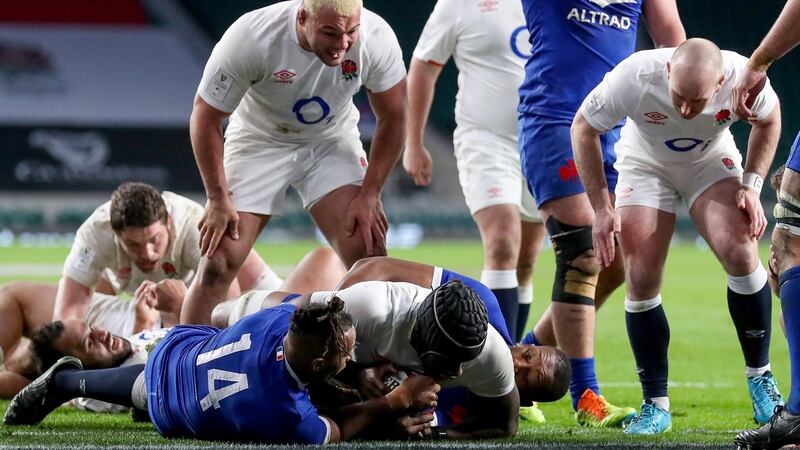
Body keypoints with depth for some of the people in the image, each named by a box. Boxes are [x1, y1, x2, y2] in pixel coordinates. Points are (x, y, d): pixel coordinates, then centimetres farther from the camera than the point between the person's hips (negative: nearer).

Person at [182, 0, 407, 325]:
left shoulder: (377, 39, -25)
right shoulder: (251, 38, -31)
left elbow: (392, 118, -8)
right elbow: (206, 117, -17)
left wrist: (369, 195, -11)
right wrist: (218, 200, -15)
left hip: (331, 141, 2)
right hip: (259, 142, -2)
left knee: (369, 254, -15)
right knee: (218, 264, -11)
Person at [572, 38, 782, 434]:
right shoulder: (634, 78, -36)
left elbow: (768, 120, -5)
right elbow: (584, 127, -17)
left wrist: (751, 184, -13)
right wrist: (601, 208, -17)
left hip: (711, 161, 0)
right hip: (646, 163, 0)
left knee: (740, 253, -21)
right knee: (641, 280, -11)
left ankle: (759, 376, -4)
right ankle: (655, 404, 0)